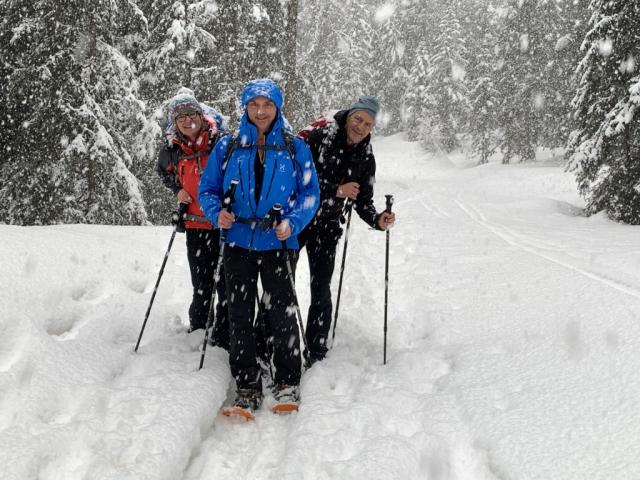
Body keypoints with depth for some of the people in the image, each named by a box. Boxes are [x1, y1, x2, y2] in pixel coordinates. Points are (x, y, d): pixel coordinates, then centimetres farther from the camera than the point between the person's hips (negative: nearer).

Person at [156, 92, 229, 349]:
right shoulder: (172, 149, 0)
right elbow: (163, 171, 23)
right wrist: (177, 190, 6)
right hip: (196, 225, 3)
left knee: (226, 284, 1)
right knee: (201, 284, 14)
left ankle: (223, 338, 13)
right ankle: (197, 330, 32)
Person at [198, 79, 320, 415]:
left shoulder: (295, 148, 3)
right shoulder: (227, 148, 5)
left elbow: (310, 193, 2)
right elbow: (207, 189, 10)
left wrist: (292, 223, -14)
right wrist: (217, 213, -12)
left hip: (277, 243, -2)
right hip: (238, 241, 2)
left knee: (282, 312, 0)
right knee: (239, 315, 5)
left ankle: (287, 383, 15)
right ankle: (246, 387, 14)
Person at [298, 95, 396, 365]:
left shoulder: (366, 158, 0)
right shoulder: (317, 138, -13)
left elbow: (362, 202, 3)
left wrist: (377, 220, -16)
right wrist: (336, 190, -23)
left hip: (326, 227, 3)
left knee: (321, 291, 1)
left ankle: (317, 353, 12)